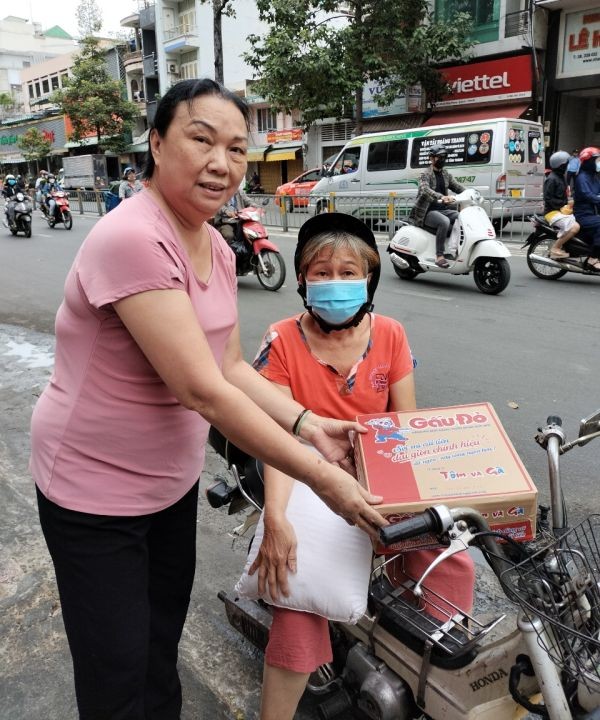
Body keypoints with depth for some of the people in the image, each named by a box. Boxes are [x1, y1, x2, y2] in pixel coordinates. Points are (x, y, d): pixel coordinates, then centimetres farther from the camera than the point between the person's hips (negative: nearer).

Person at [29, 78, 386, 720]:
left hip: (173, 478, 8)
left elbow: (231, 368, 3)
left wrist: (308, 424, -11)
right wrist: (323, 478, -27)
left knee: (164, 639, 25)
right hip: (95, 492, -7)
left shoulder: (216, 247, 0)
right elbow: (204, 390, -32)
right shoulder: (131, 239, -28)